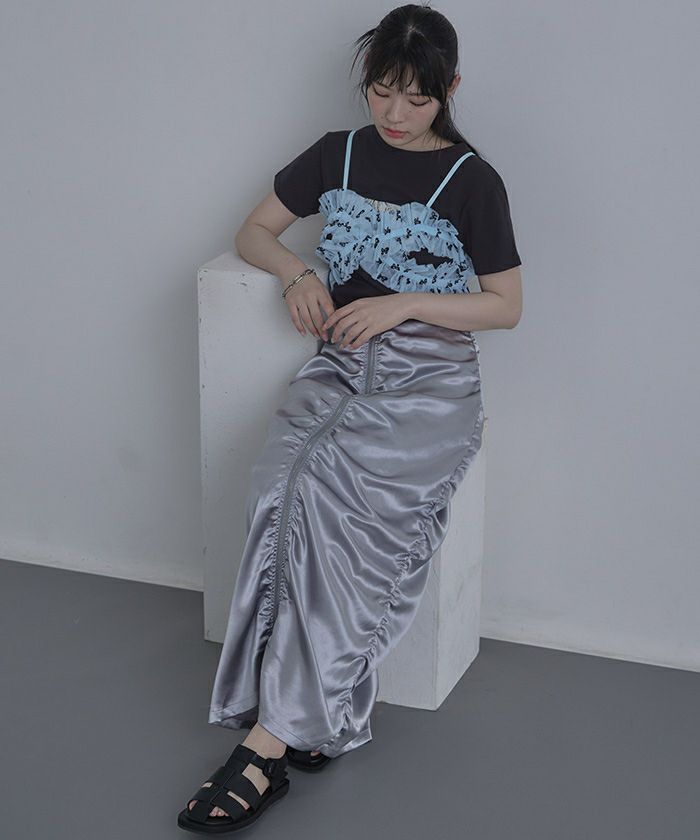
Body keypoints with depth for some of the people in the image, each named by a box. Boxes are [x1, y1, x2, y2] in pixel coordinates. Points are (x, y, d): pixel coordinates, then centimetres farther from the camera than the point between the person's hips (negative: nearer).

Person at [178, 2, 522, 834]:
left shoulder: (470, 180, 1)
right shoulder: (338, 154, 13)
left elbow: (507, 306, 1)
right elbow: (254, 230, 20)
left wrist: (404, 303, -12)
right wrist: (298, 273, -2)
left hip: (428, 377, -4)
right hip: (339, 361, 4)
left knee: (329, 496, -31)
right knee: (282, 490, -29)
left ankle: (272, 735, -29)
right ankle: (311, 717, -26)